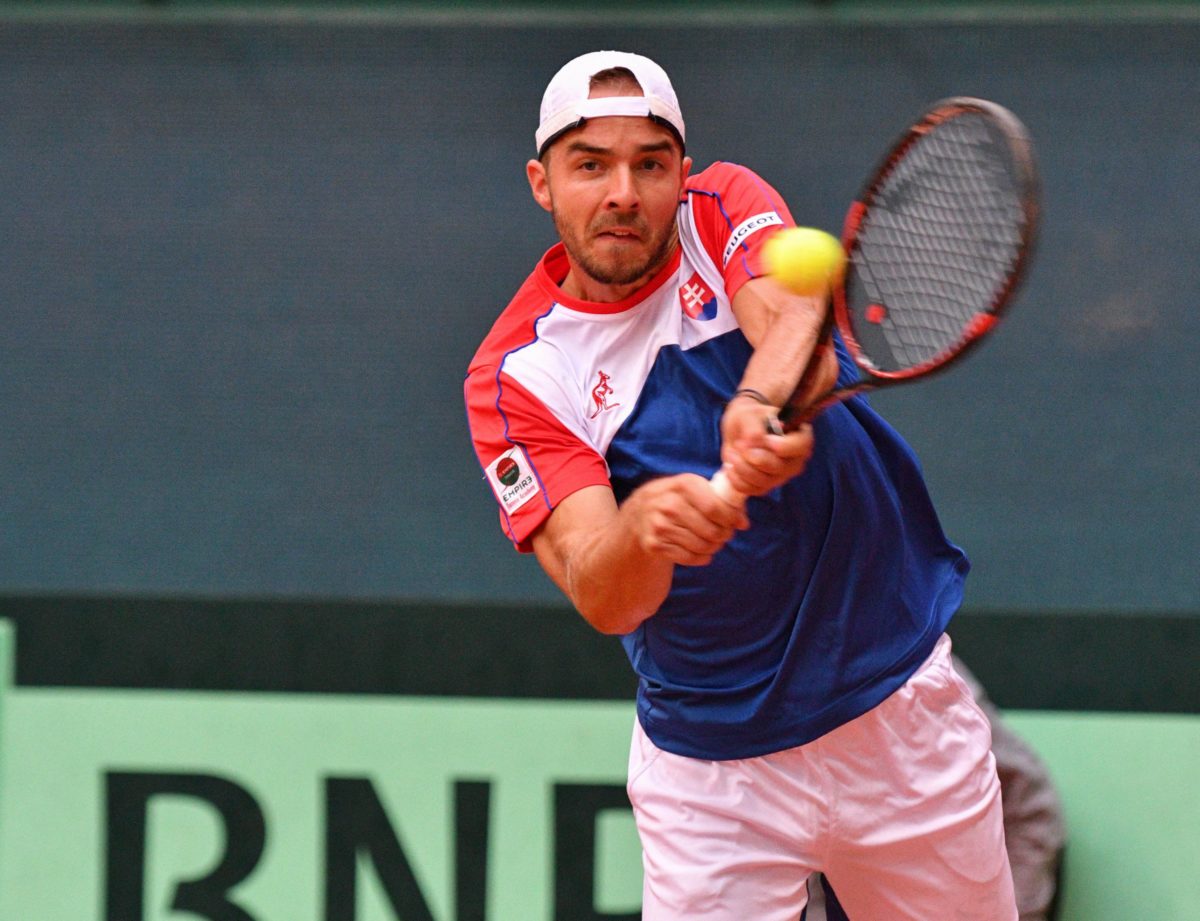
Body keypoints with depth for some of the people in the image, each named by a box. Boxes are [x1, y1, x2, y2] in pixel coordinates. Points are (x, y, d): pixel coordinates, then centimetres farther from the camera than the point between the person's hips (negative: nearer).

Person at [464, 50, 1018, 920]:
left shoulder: (727, 209, -4)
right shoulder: (515, 376, -9)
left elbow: (796, 318, -29)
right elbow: (602, 600, -22)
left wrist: (765, 400, -52)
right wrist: (642, 530, -46)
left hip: (901, 705, 1)